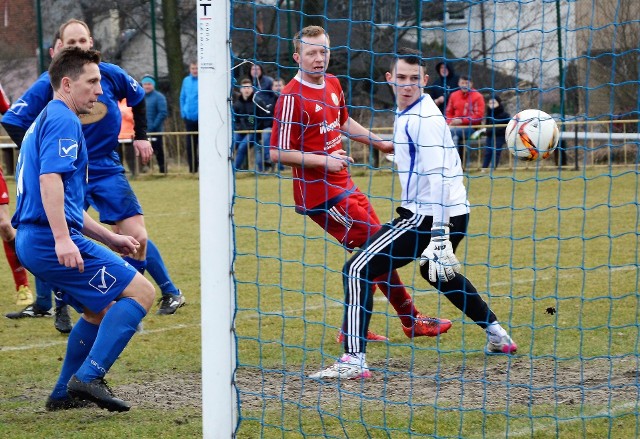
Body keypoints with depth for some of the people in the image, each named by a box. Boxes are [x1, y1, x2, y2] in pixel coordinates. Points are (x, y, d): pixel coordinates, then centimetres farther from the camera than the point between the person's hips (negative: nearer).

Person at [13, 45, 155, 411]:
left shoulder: (48, 120, 25)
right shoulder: (63, 120, -8)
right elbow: (50, 178, -23)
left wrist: (110, 239, 28)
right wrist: (62, 239, -31)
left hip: (35, 241, 10)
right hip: (49, 240, -10)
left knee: (101, 309, 24)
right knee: (140, 292, -9)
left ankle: (66, 393, 24)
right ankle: (89, 377, -16)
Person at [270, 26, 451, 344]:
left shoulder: (332, 85, 8)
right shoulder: (292, 97, -18)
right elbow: (278, 152, -20)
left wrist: (380, 143, 29)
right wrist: (324, 160, -23)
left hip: (342, 187, 9)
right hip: (320, 194, -9)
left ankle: (354, 329, 20)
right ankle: (411, 321, 8)